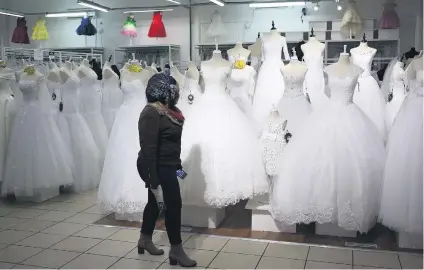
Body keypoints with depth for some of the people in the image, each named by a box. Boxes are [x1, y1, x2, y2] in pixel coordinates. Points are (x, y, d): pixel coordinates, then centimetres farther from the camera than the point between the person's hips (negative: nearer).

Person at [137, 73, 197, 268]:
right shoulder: (151, 114, -22)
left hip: (166, 166, 10)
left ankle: (145, 240, 37)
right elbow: (148, 149, -25)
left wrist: (177, 164, 17)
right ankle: (176, 251, 9)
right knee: (174, 204, -3)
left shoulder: (167, 111, 8)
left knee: (155, 202, 20)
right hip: (158, 168, -10)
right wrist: (153, 179, -27)